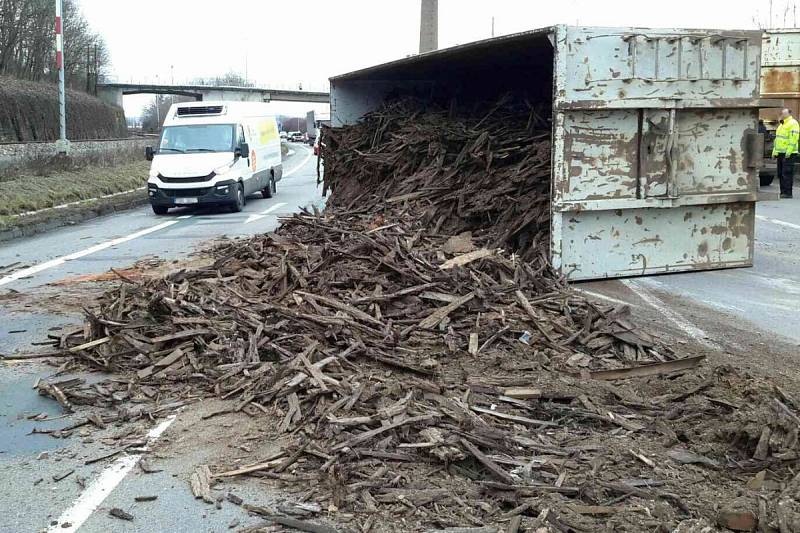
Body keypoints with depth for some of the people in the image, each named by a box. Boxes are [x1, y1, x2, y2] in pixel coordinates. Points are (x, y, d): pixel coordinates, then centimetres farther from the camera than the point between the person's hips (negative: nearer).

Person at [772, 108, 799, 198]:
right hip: (780, 153, 10)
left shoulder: (792, 123, -8)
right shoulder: (781, 125, 22)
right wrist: (774, 151, 21)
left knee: (787, 173, -10)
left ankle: (788, 193, -10)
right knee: (780, 173, 10)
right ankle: (783, 192, 15)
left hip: (788, 154, -10)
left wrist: (789, 151, -24)